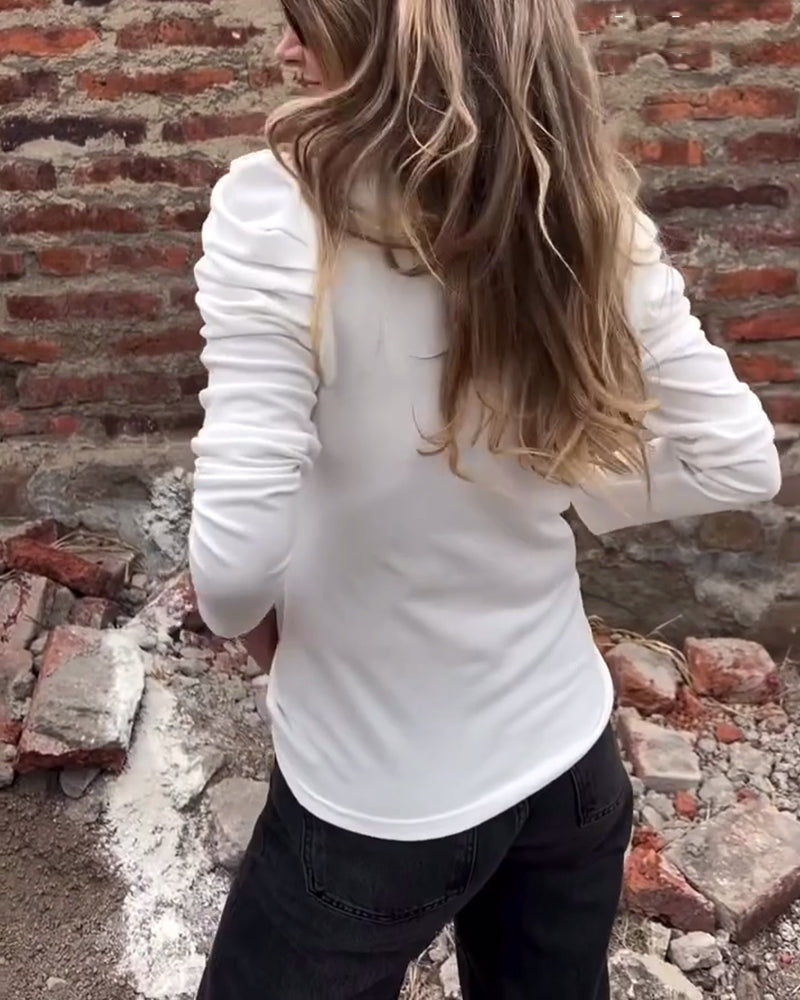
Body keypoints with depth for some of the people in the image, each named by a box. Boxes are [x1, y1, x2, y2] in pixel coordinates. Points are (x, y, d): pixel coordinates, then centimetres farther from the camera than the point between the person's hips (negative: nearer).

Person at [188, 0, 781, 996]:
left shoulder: (282, 211, -23)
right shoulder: (590, 212, -8)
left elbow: (236, 558, -27)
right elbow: (740, 461, -1)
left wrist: (248, 620, -5)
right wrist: (555, 494, 5)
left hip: (377, 799, -4)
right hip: (568, 754, 5)